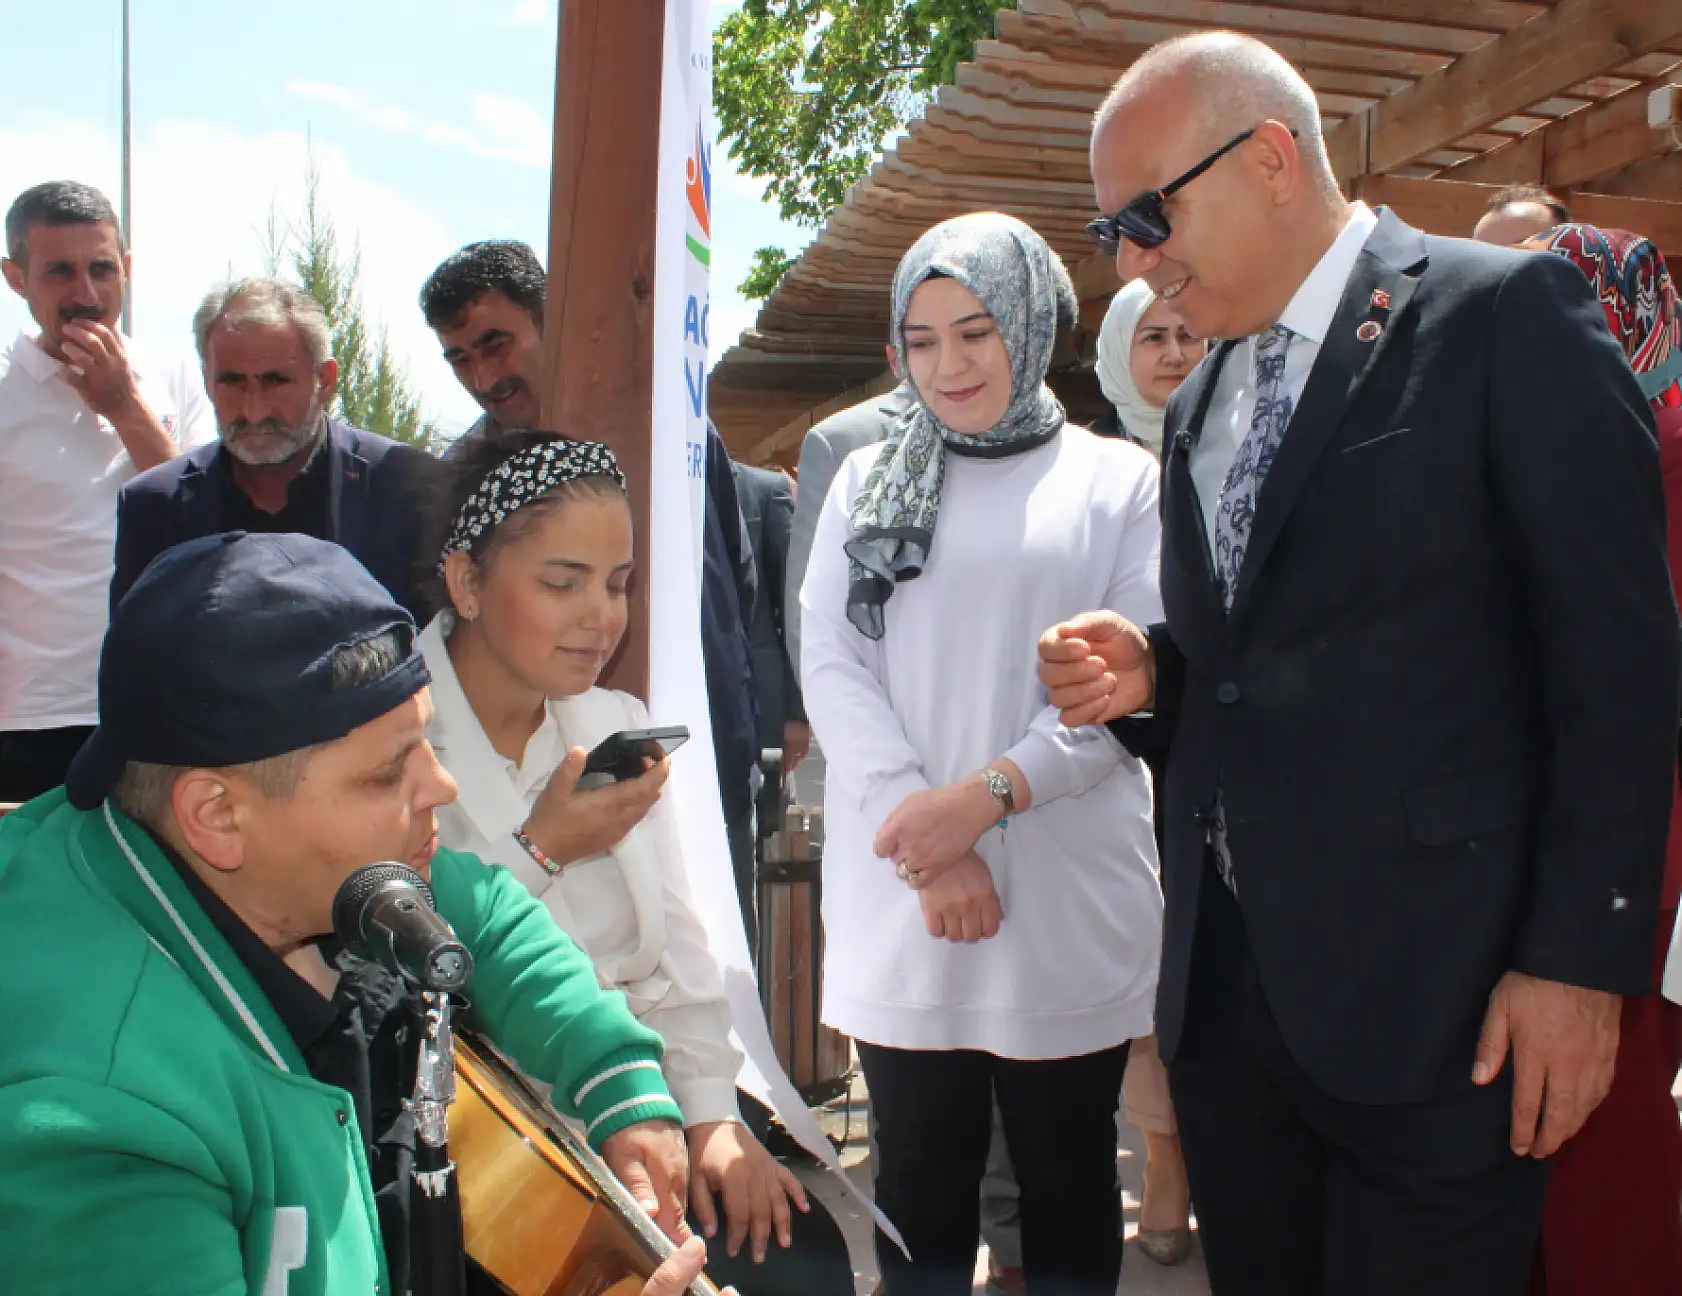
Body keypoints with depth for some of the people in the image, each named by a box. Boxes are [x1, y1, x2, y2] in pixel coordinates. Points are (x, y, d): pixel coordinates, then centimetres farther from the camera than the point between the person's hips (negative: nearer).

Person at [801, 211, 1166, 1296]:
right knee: (921, 1185, 12)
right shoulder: (869, 480, 11)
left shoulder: (1120, 481, 4)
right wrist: (921, 837, -10)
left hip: (1070, 905, -1)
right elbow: (832, 664, 2)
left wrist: (991, 793, -16)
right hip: (900, 904, 2)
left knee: (1070, 1186, 12)